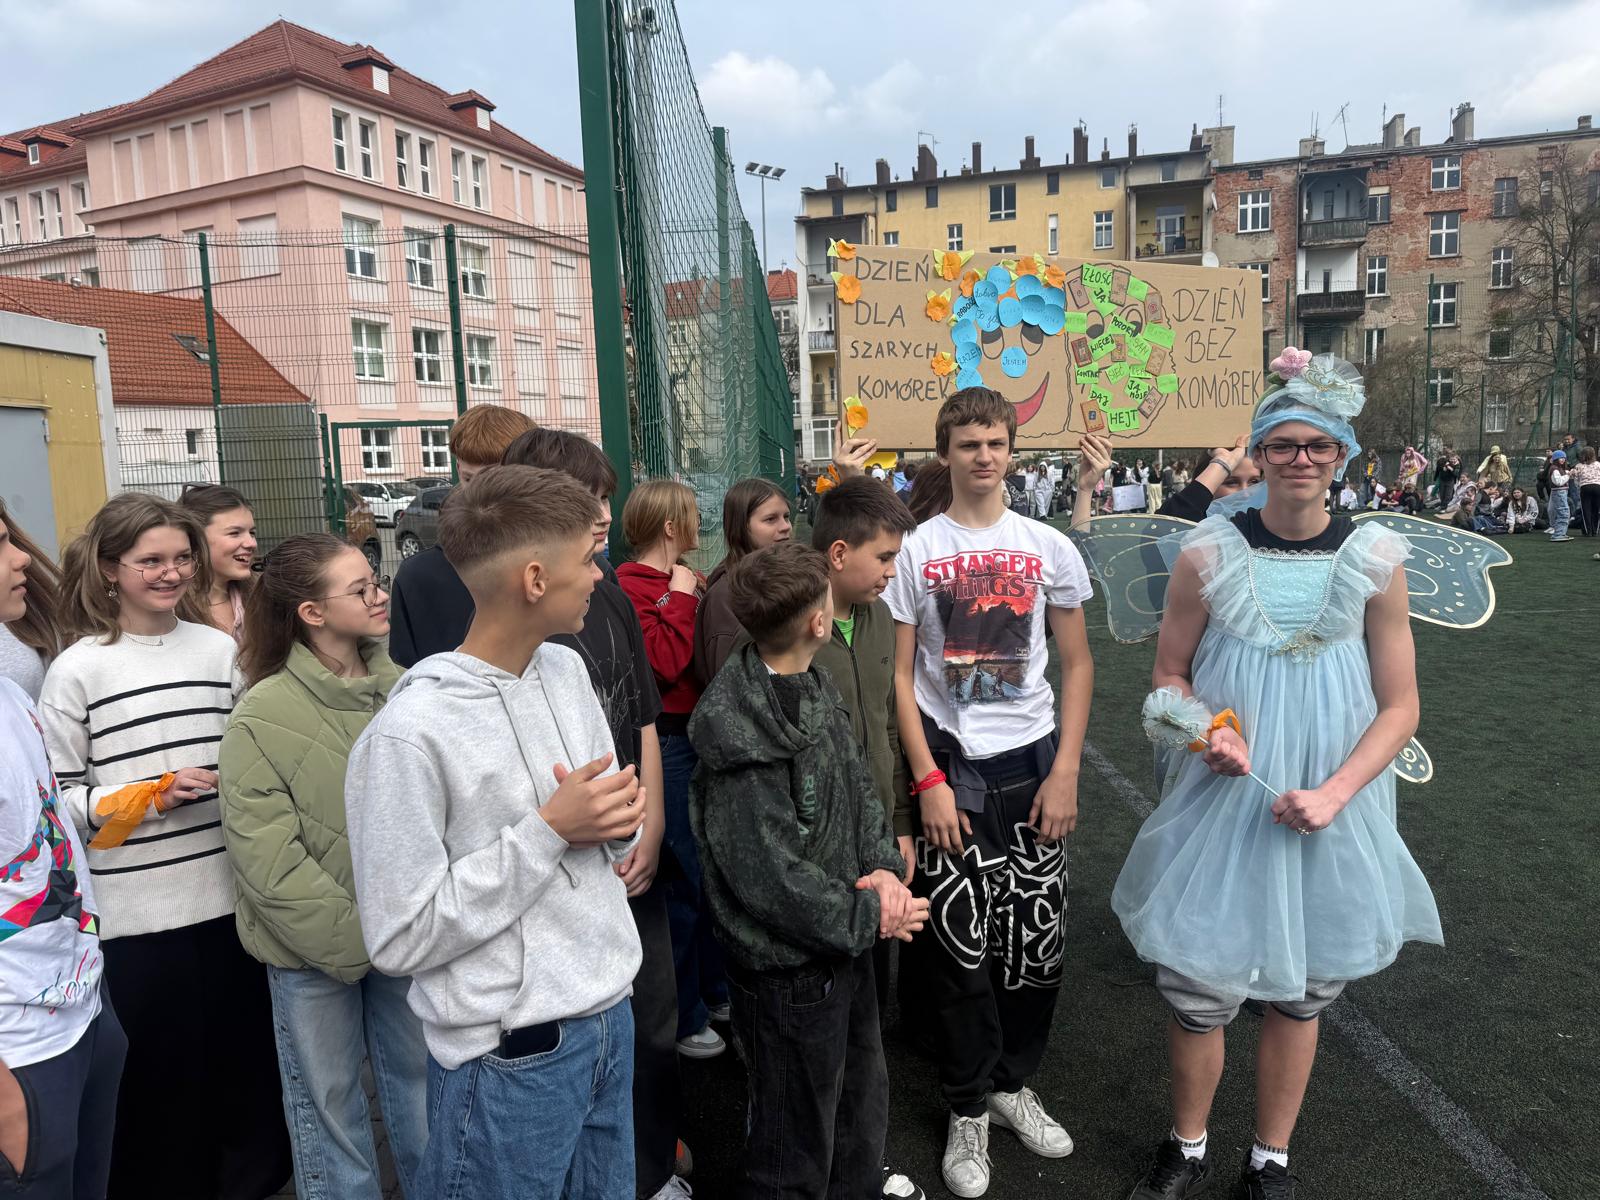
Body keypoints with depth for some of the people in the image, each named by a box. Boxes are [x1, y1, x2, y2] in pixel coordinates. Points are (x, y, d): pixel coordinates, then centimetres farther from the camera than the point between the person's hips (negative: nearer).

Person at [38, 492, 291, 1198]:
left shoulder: (219, 649, 4)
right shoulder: (77, 669, -5)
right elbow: (56, 799, -5)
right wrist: (150, 797, -17)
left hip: (229, 896, 3)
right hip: (135, 915, -3)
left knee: (245, 1058, 16)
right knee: (158, 1071, 11)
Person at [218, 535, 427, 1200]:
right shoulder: (263, 715, -14)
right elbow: (266, 855, -16)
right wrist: (351, 936, -16)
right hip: (313, 948, -3)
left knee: (420, 1083, 19)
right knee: (329, 1098, 15)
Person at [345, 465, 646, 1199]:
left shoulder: (568, 671, 2)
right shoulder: (409, 734, -22)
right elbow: (400, 938, -19)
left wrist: (618, 823, -10)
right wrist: (547, 830, -22)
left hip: (609, 1019, 7)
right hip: (508, 1059, -7)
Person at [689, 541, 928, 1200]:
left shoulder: (813, 688, 0)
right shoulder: (743, 734, -29)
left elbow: (860, 787, 8)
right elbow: (769, 877, -27)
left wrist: (885, 868, -9)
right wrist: (867, 916, -16)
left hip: (846, 948, 9)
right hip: (790, 974, -9)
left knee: (863, 1102, 31)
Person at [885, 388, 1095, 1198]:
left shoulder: (1049, 548, 3)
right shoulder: (916, 551, -2)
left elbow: (1077, 663, 7)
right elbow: (899, 675, -2)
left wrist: (1065, 772, -2)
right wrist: (927, 780, -8)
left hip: (1032, 762, 2)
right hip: (952, 765, -2)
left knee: (1037, 941, 10)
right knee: (960, 945, 4)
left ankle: (1013, 1083, 33)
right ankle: (968, 1110, 24)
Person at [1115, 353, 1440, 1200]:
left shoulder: (1375, 562, -3)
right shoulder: (1209, 554, -5)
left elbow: (1399, 707, -1)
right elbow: (1168, 676, 4)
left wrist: (1334, 793, -15)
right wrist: (1207, 734, -16)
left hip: (1330, 814, 1)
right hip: (1220, 803, -1)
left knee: (1301, 991, 13)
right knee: (1196, 984, 4)